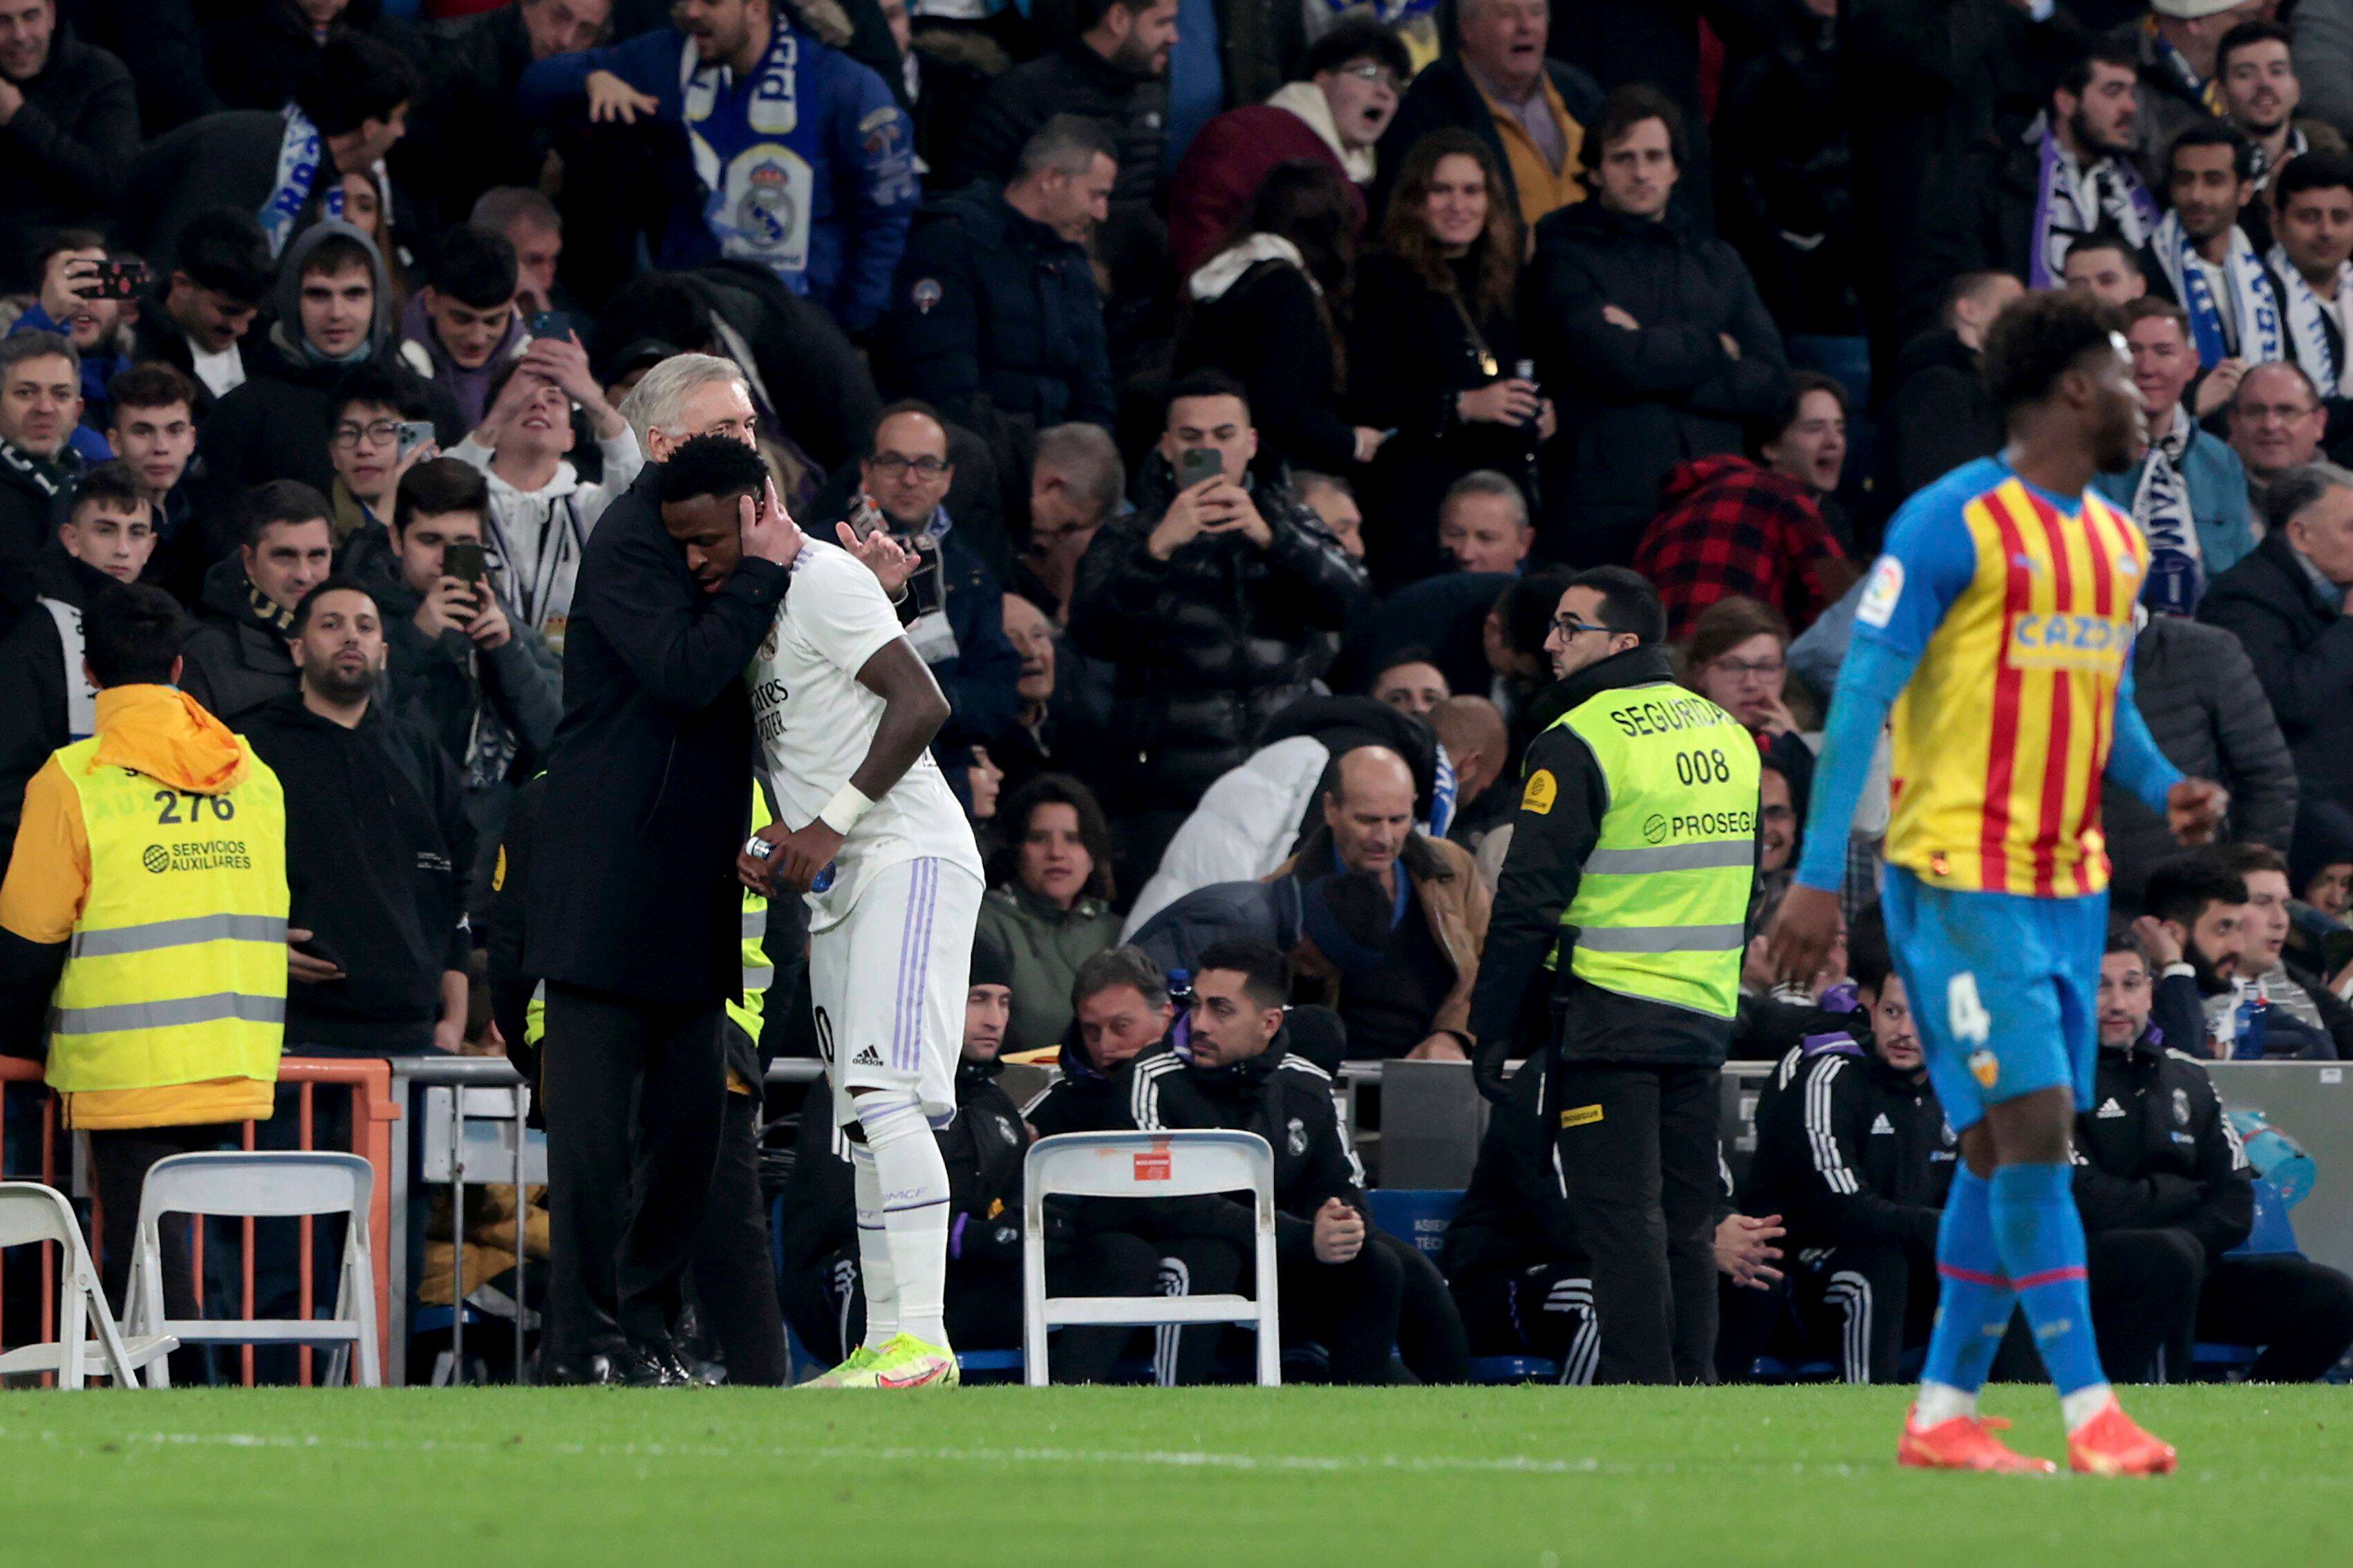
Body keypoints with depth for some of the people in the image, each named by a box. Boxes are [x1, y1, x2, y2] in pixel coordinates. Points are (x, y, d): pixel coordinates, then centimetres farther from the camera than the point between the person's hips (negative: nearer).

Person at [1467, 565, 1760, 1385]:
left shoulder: (1579, 743, -11)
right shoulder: (1729, 735, 12)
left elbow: (1529, 900, -12)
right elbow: (1744, 888, 19)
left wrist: (1492, 1028, -6)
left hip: (1606, 1015, -7)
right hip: (1703, 1012, 7)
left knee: (1619, 1216, -5)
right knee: (1685, 1220, 11)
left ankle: (1639, 1387, -9)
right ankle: (1693, 1386, 10)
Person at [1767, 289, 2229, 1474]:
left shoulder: (2115, 542, 15)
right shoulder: (1954, 523, -10)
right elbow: (1862, 695, -11)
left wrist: (2165, 789, 3)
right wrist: (1819, 875, -16)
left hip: (2069, 884, 8)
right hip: (1959, 875, -8)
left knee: (2009, 1146, 7)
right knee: (2029, 1122, -13)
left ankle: (1942, 1412, 13)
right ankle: (2090, 1409, -13)